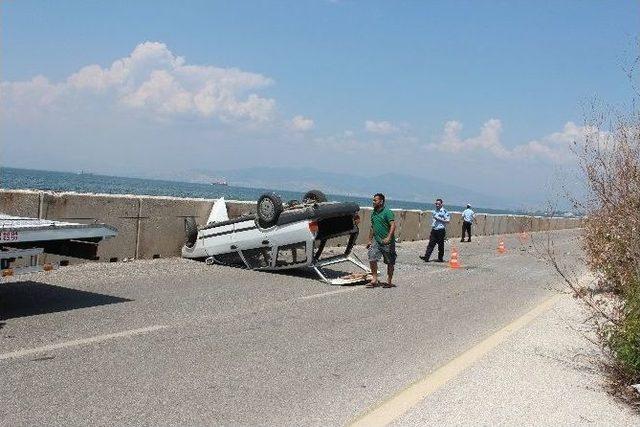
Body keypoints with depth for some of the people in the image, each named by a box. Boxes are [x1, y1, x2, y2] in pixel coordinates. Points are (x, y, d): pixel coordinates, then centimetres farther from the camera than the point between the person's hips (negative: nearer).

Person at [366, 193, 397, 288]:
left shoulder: (387, 212, -12)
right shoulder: (373, 213, 12)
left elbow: (393, 225, -21)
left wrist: (388, 238, -32)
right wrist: (370, 240, 20)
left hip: (387, 242, -6)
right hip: (376, 241, 6)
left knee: (390, 262, 5)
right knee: (372, 259, -6)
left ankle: (389, 282, 17)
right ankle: (374, 280, 3)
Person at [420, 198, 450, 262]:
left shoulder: (444, 211, -6)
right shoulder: (433, 211, 14)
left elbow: (448, 221, -10)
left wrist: (439, 219, -18)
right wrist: (430, 232, 20)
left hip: (441, 230, -5)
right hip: (434, 230, 5)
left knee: (441, 245, 3)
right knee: (431, 244, -2)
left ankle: (440, 258, 14)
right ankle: (426, 257, -8)